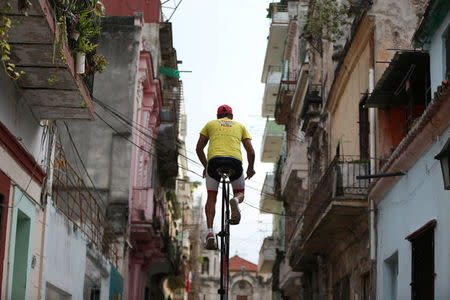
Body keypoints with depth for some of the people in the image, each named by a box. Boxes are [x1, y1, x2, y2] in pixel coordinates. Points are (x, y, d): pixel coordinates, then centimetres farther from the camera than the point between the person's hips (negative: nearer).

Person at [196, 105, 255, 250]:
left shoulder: (210, 124, 26)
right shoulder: (240, 126, 26)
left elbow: (199, 148, 23)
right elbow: (250, 151, 18)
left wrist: (205, 166, 37)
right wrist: (250, 168, 35)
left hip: (214, 160, 0)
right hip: (235, 161, 0)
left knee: (211, 198, 12)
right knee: (240, 194, 20)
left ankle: (210, 232, -7)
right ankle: (235, 201, -18)